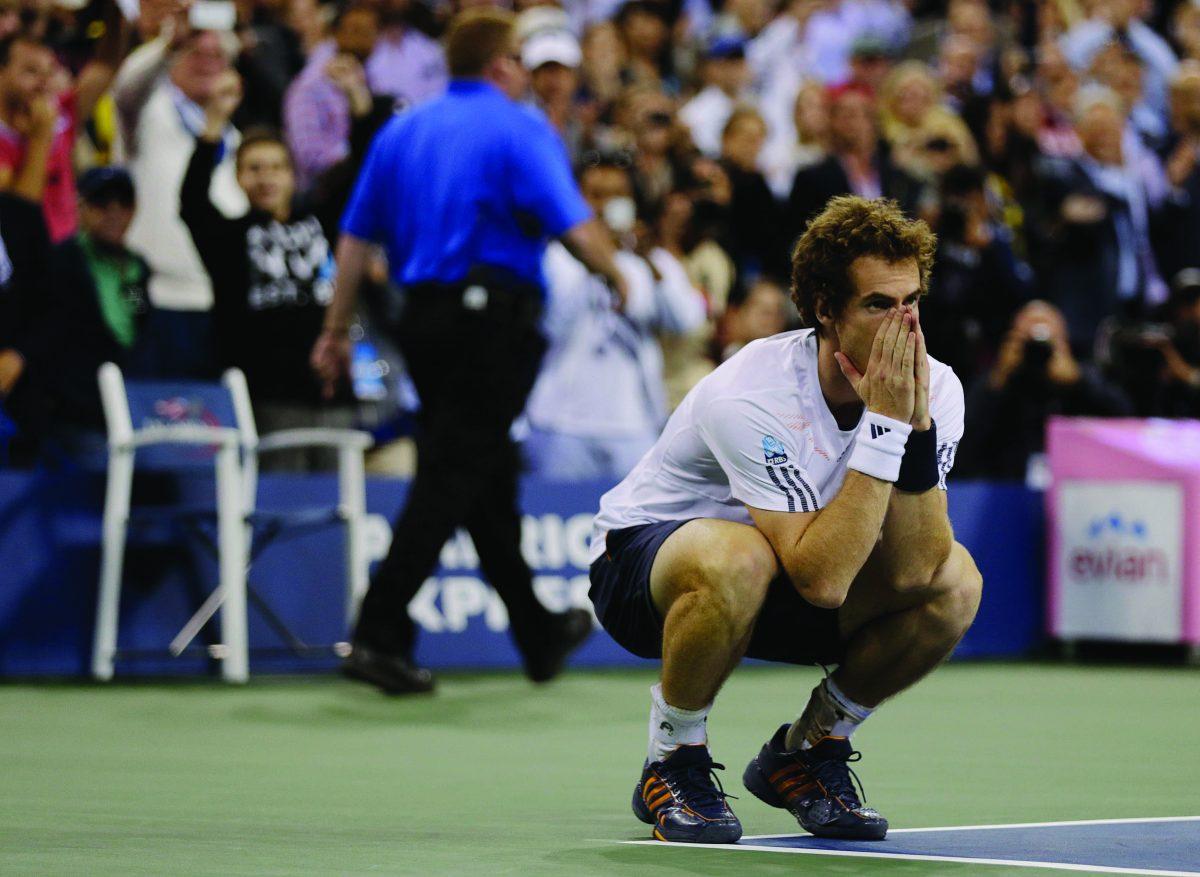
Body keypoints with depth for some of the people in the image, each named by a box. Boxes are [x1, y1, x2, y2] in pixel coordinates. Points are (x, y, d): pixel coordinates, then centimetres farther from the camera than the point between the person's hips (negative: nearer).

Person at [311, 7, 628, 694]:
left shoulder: (402, 132, 13)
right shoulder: (520, 129, -6)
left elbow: (356, 237, 11)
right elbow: (574, 229, -14)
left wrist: (336, 331, 14)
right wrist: (617, 277, 5)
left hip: (422, 316, 7)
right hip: (494, 315, -7)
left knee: (489, 480, 16)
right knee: (450, 480, -7)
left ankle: (541, 637, 27)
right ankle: (380, 636, -14)